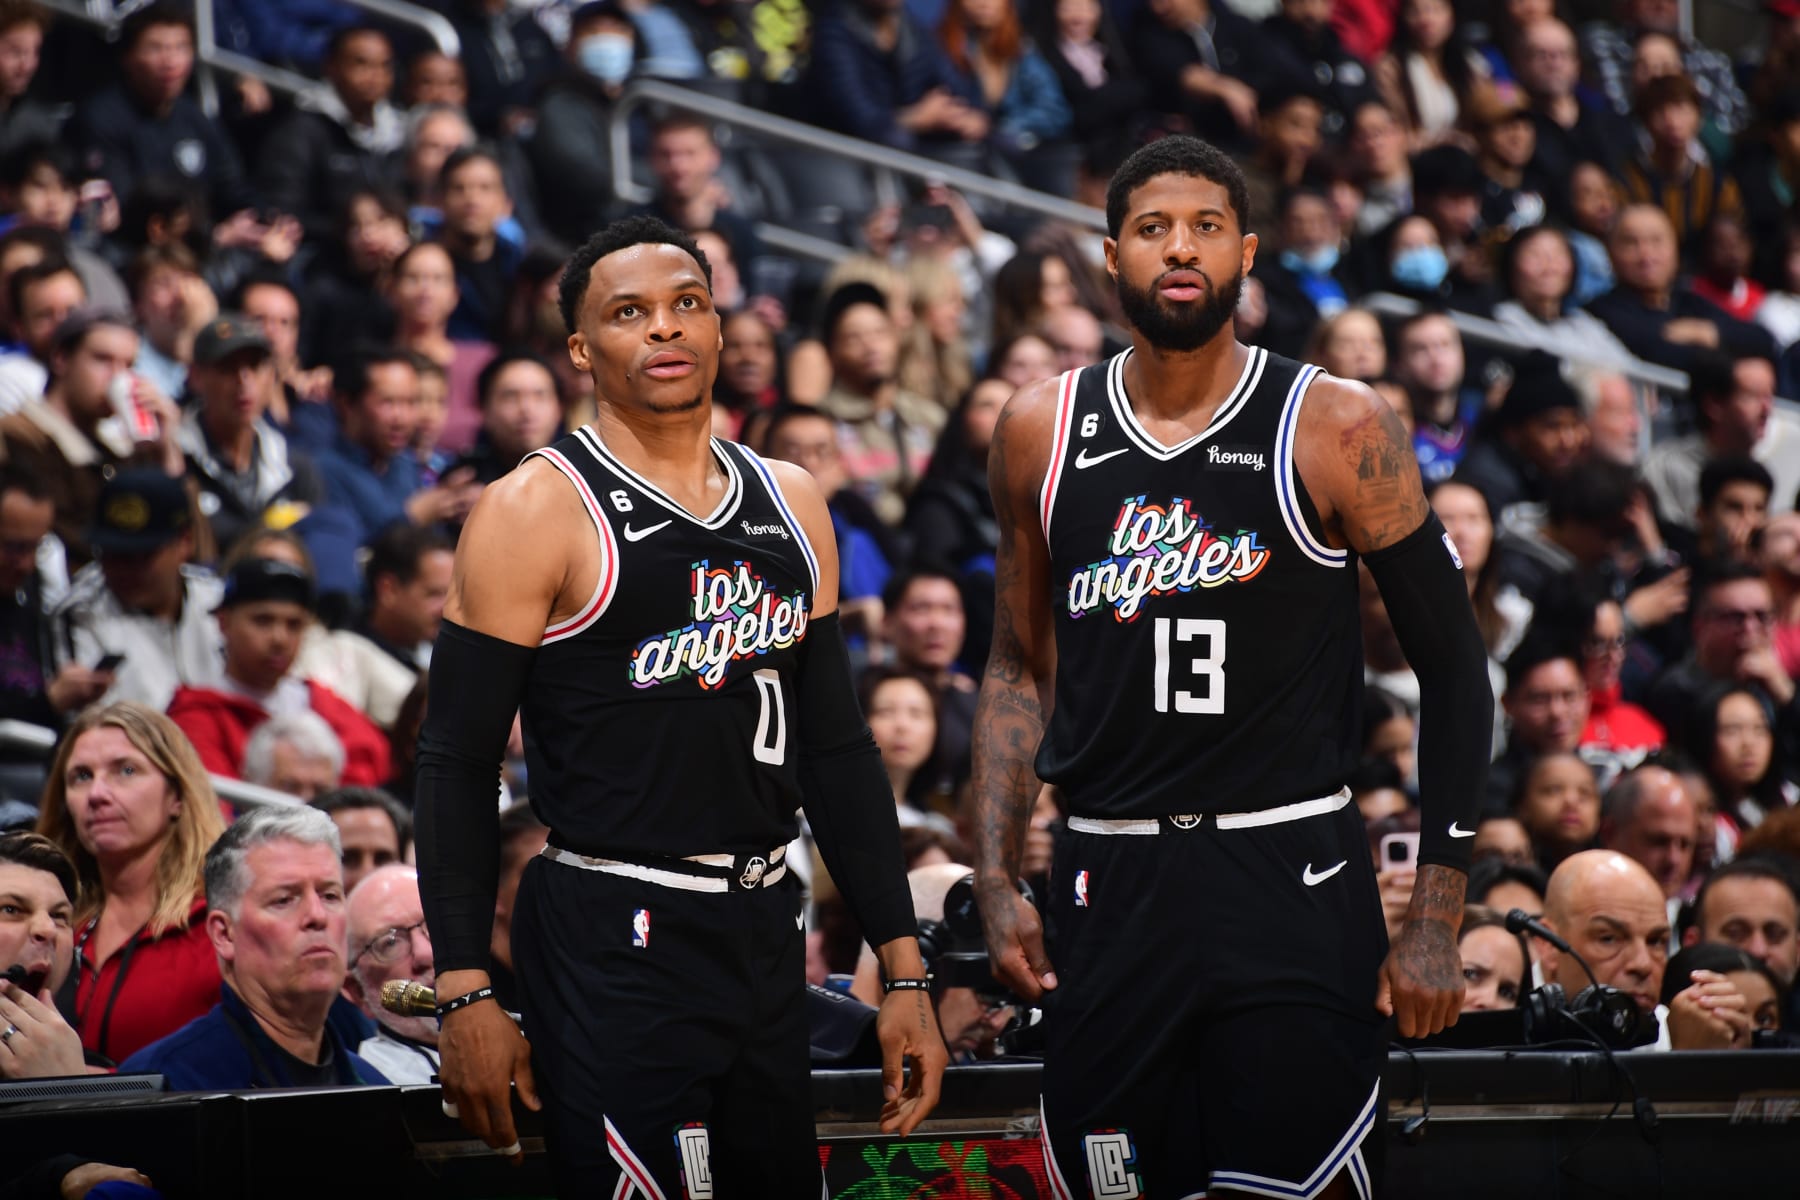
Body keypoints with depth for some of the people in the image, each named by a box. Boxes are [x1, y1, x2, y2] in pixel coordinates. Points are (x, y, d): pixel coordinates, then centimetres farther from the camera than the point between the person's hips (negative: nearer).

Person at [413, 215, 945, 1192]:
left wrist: (902, 970, 12)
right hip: (612, 945, -6)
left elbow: (835, 746, 17)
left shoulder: (790, 505, 12)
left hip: (762, 931, 6)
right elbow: (458, 761, -8)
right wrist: (464, 994, -15)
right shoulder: (538, 511, -7)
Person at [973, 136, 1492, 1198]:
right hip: (1109, 889, 3)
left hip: (1293, 880, -3)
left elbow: (1453, 667, -2)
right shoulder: (1042, 432, 7)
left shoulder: (1337, 429, -4)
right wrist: (996, 882, 7)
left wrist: (1437, 925, -6)